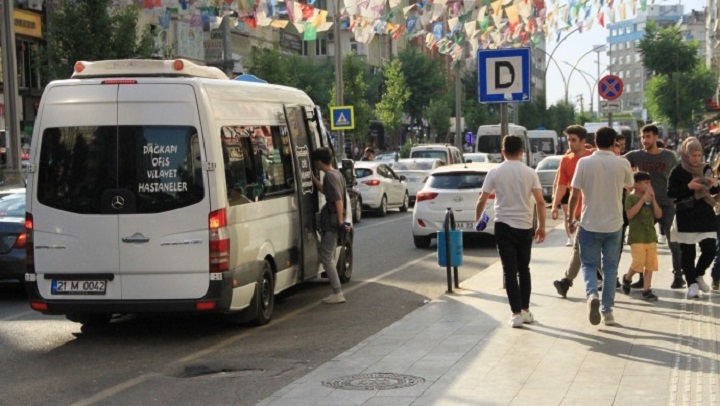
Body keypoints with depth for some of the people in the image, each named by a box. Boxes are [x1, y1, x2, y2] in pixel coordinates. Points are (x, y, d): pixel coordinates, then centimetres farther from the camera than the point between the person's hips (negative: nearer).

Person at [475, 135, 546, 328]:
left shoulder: (495, 172, -3)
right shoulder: (530, 173, 0)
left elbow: (482, 200, -2)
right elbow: (540, 201, -6)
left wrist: (477, 219, 14)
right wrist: (542, 226, 3)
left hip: (504, 225, -2)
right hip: (525, 226, 2)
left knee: (510, 271, -1)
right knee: (524, 269, 15)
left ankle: (517, 313, -8)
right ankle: (525, 310, 21)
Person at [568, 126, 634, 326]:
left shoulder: (584, 163, -9)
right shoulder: (623, 164, -5)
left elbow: (574, 194, -6)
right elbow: (629, 186, 16)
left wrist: (571, 218, 8)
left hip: (590, 224, -1)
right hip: (614, 224, 1)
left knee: (589, 265, 11)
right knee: (610, 268, 13)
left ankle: (592, 295, -16)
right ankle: (607, 310, 15)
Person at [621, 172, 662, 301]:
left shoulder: (649, 198, 13)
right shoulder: (631, 197, -4)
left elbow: (659, 214, 5)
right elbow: (630, 214, -19)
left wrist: (653, 199, -5)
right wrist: (643, 200, -18)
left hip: (651, 236, 6)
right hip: (637, 237, -6)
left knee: (650, 264, 3)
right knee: (638, 263, -12)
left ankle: (646, 290, 9)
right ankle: (627, 278, 17)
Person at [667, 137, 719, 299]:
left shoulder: (706, 169, 8)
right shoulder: (678, 171, -4)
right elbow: (670, 192, -9)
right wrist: (689, 186, -19)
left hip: (705, 214, 3)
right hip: (686, 217, -3)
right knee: (687, 252, 1)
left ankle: (698, 275, 22)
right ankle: (692, 283, 12)